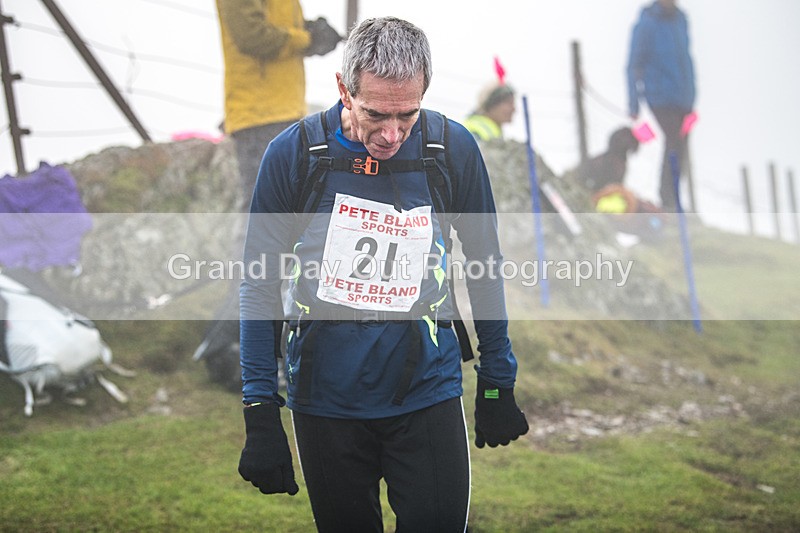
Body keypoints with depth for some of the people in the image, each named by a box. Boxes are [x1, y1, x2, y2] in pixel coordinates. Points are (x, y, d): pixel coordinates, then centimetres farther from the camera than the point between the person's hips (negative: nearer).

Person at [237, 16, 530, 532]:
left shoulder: (454, 149, -6)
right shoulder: (294, 153, -9)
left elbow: (485, 269, 6)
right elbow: (261, 285, -3)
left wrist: (498, 387, 10)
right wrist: (260, 415, -6)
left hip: (428, 391, 0)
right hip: (325, 401, 0)